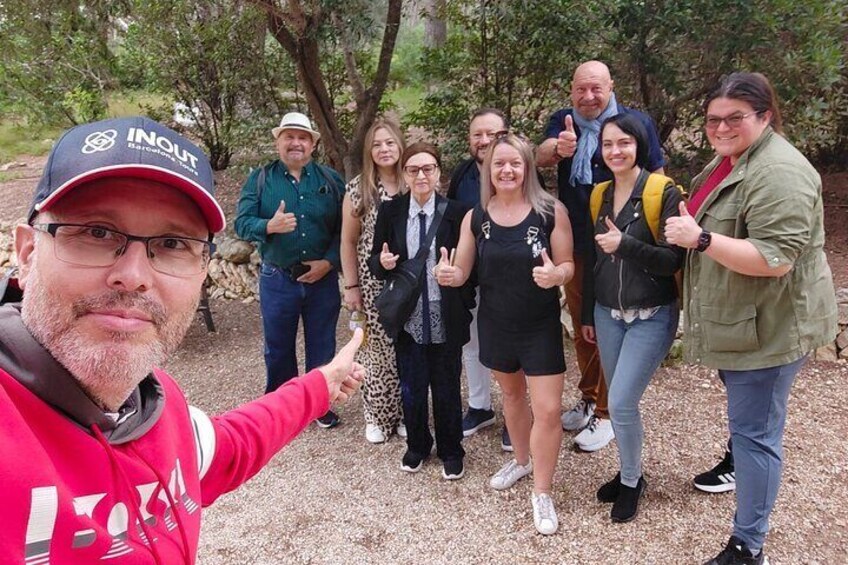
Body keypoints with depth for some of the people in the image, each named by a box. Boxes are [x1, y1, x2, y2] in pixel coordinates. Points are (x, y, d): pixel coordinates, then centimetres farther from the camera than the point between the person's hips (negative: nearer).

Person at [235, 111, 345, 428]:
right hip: (277, 280, 0)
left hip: (323, 279, 1)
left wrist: (329, 261, -12)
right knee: (278, 348, 13)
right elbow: (242, 223, -8)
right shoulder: (259, 179, 0)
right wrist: (270, 226, -28)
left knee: (322, 347, 12)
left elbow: (344, 228, 0)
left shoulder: (331, 180, 2)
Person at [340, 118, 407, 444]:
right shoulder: (358, 188, -2)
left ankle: (405, 413, 24)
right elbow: (348, 241, 2)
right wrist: (351, 286, -1)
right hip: (372, 283, -1)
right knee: (376, 350, 6)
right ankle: (377, 416, 22)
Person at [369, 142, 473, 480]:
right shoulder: (390, 211, 1)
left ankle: (451, 452, 34)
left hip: (446, 319, -1)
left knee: (447, 388, 12)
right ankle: (417, 446, 38)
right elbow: (375, 262, 3)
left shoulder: (456, 213, -5)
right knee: (411, 388, 14)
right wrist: (383, 262, -17)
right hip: (407, 317, 2)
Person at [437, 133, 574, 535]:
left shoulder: (551, 211, -13)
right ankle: (522, 460, 48)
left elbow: (568, 265, -8)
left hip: (541, 325, -3)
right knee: (512, 395, 23)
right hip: (495, 324, 4)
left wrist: (555, 274, -31)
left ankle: (542, 493, 17)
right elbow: (462, 272, 0)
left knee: (547, 410, -3)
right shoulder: (475, 218, -4)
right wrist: (449, 274, -23)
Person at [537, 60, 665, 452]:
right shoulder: (563, 121, 2)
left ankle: (606, 412, 20)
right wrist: (557, 147, -40)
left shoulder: (637, 122, -7)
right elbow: (541, 158, -17)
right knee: (581, 327, 17)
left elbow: (656, 178, -3)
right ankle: (588, 398, 35)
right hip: (574, 245, 4)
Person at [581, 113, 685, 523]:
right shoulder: (600, 194, 7)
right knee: (617, 401, 13)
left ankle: (631, 481, 17)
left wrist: (625, 245, -29)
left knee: (622, 403, -8)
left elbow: (674, 260, -15)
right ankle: (628, 471, 34)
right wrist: (588, 315, 16)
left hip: (651, 317, -5)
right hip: (608, 315, 6)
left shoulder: (663, 192, -11)